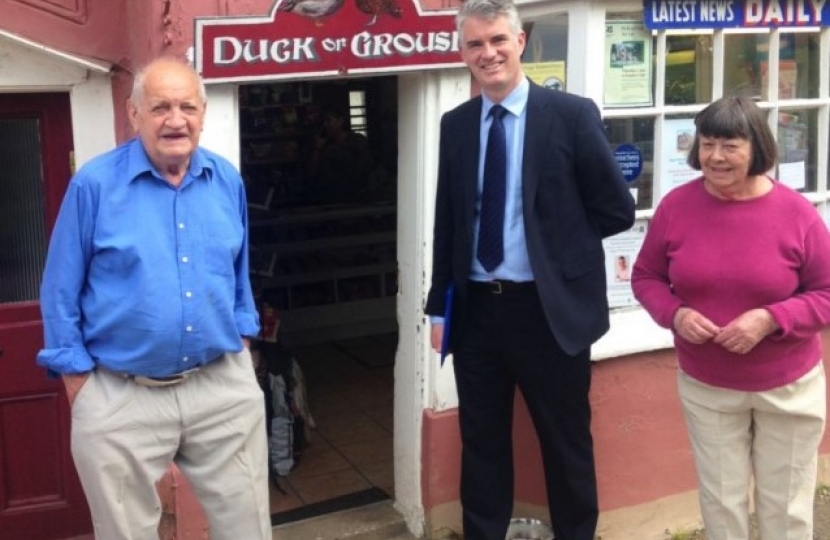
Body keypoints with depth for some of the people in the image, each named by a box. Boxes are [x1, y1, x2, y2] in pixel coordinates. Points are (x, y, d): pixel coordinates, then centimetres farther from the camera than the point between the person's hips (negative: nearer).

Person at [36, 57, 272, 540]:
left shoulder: (227, 180, 2)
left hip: (225, 388, 3)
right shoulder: (94, 184, -9)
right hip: (120, 398, -3)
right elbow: (62, 292, -4)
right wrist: (79, 382, -5)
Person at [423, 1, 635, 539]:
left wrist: (556, 241, 0)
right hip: (476, 308, 4)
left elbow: (617, 209, -3)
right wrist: (439, 306, 9)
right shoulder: (456, 124, 6)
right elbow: (447, 221, 10)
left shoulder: (572, 114, -7)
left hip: (548, 308, -3)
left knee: (566, 443, 11)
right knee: (481, 441, 15)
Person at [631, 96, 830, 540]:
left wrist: (771, 319, -24)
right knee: (720, 500, 13)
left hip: (789, 388, -1)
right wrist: (675, 314, -17)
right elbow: (645, 276, 3)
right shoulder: (676, 206, -8)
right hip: (705, 387, 1)